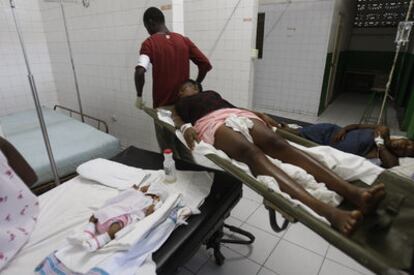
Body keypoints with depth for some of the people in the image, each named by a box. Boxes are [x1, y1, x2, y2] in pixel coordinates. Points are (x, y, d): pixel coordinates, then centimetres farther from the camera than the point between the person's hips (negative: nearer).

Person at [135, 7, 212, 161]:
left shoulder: (149, 43, -8)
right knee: (186, 150, 19)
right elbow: (206, 65, 1)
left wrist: (139, 96, -9)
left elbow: (140, 72, -24)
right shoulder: (184, 40, 4)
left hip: (163, 106, -4)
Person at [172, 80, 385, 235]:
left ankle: (353, 192, -48)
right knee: (250, 152, -37)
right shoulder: (181, 103, 31)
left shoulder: (211, 93, 42)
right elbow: (177, 118, 10)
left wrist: (259, 113, 16)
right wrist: (186, 127, -15)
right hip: (213, 123, -4)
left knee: (276, 143, -29)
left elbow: (233, 106, 33)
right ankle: (325, 211, -58)